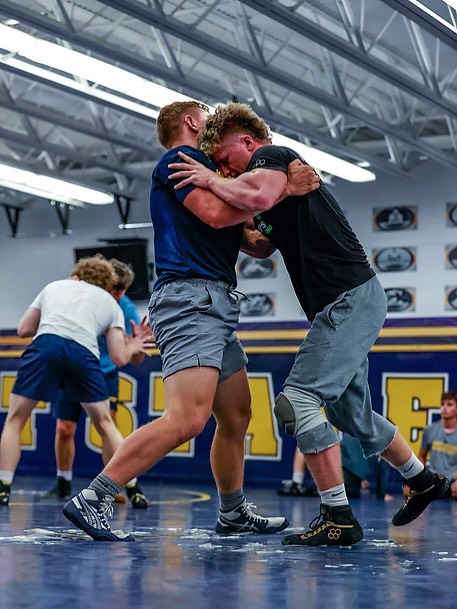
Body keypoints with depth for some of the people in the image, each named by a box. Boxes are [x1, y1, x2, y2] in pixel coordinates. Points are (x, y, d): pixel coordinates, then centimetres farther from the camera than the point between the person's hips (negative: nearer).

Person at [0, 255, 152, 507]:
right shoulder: (110, 303, 30)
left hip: (45, 344, 0)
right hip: (83, 351, 0)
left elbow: (23, 329, 32)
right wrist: (131, 347, 43)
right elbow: (119, 358, 20)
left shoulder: (54, 285, 33)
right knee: (104, 423, 17)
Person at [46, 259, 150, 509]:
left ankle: (132, 487, -13)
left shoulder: (126, 310, -18)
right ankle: (63, 484, 22)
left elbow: (136, 360, -18)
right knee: (64, 429, 1)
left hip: (105, 373, -2)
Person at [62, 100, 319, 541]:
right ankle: (91, 500, -19)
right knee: (188, 418, -21)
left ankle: (233, 513, 27)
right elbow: (215, 213, -17)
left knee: (236, 417, 14)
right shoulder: (181, 159, -1)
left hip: (217, 306, 10)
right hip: (190, 296, -10)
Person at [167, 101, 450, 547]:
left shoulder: (271, 155, -8)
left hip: (350, 300, -11)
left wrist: (211, 180, -18)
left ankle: (338, 517, -16)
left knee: (297, 400, -18)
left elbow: (259, 196, -33)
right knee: (351, 414, 20)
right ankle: (422, 480, 38)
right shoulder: (281, 172, 22)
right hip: (347, 304, 11)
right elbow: (265, 245, 34)